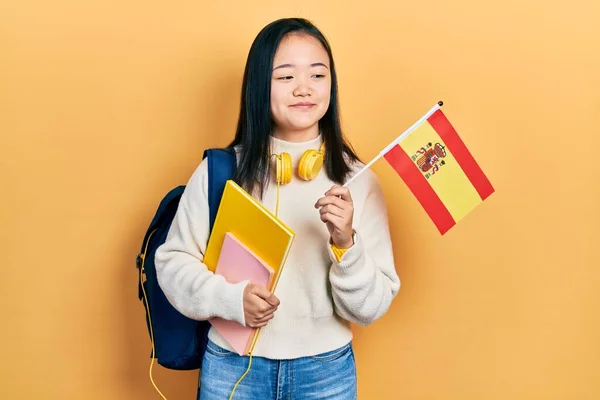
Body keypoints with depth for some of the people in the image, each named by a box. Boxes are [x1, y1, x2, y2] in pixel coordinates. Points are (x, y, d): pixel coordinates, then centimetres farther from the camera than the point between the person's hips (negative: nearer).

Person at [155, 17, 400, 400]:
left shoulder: (357, 180, -7)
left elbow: (370, 308, -7)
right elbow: (173, 260, -1)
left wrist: (346, 243, -24)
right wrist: (229, 297, -17)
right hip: (231, 366, 0)